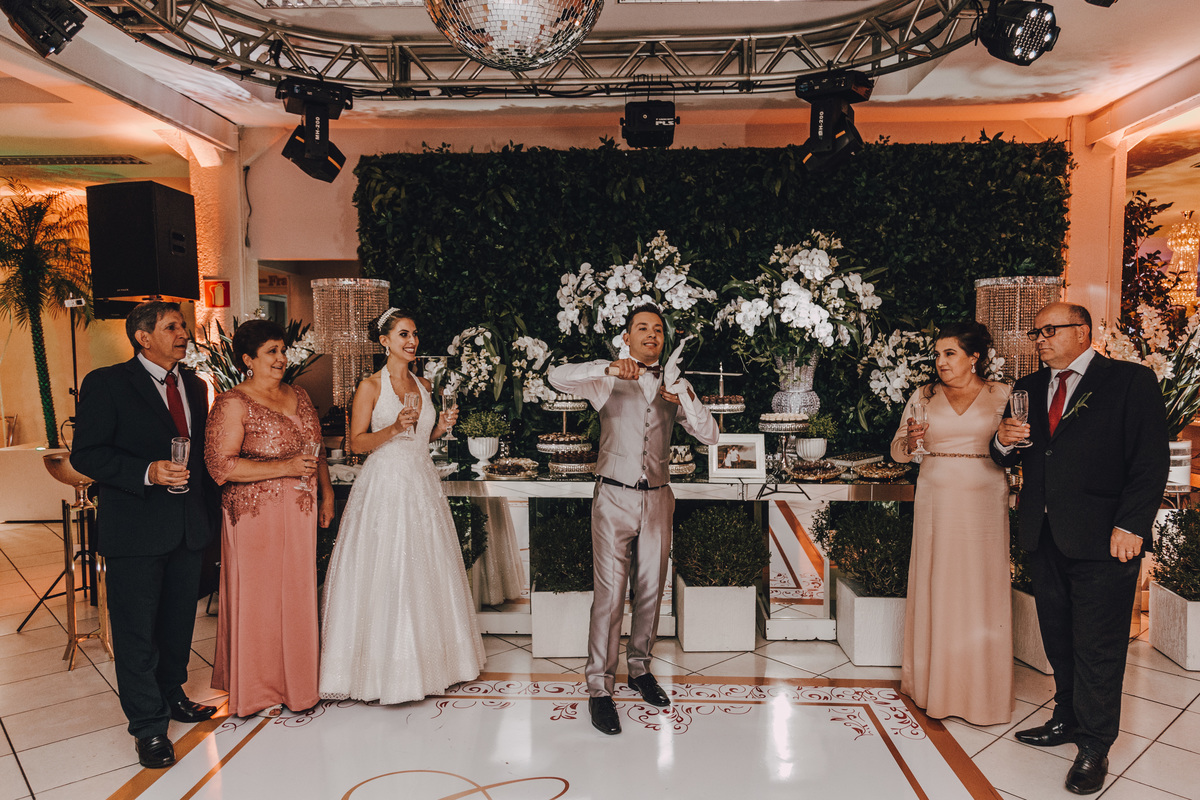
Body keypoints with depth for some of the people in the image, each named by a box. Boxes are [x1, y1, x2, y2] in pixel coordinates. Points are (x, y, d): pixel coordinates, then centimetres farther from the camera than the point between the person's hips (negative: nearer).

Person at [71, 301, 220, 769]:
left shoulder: (194, 387, 11)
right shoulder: (106, 384, -8)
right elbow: (85, 454, -12)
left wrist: (210, 512, 9)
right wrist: (147, 472, -24)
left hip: (189, 528, 6)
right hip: (135, 530, -6)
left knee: (179, 622, 18)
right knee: (136, 632, 4)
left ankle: (172, 695, 38)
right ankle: (148, 726, 17)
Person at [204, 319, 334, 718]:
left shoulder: (299, 396, 12)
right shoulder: (233, 404, -9)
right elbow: (220, 465, -17)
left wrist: (326, 493, 14)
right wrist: (282, 467, -20)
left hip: (300, 514, 6)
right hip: (256, 516, -6)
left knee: (297, 594, 11)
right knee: (258, 598, 2)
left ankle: (295, 680, 26)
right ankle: (258, 691, 17)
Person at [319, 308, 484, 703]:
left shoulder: (423, 384, 12)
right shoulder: (371, 386, -5)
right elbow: (357, 442, -7)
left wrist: (441, 427, 1)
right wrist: (394, 428, -21)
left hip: (422, 484, 6)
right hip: (385, 486, -6)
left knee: (425, 573, 10)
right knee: (385, 576, -3)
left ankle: (427, 660, 22)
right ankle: (387, 668, 10)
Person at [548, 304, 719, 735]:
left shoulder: (674, 385, 11)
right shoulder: (608, 379, 1)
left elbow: (709, 435, 3)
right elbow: (558, 377, -15)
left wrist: (685, 399, -15)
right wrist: (609, 369, -28)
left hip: (657, 498, 4)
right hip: (615, 497, -4)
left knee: (651, 590, 12)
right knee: (610, 592, -7)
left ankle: (639, 668, 31)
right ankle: (599, 687, 3)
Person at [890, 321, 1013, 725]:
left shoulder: (1002, 394, 4)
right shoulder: (924, 396, 7)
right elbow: (897, 451, 7)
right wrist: (910, 440, -14)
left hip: (984, 501, -1)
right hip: (936, 500, 1)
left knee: (981, 590, 2)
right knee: (936, 587, 4)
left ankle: (981, 690, 16)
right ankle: (935, 682, 17)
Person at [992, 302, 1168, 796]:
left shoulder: (1132, 381, -3)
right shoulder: (1029, 388, 13)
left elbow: (1151, 460, -8)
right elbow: (1011, 459, 16)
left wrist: (1130, 526, -15)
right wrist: (1004, 442, -7)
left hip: (1101, 538, -5)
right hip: (1045, 536, 5)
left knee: (1097, 645, 3)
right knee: (1058, 638, 15)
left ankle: (1095, 746, 18)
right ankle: (1068, 719, 33)